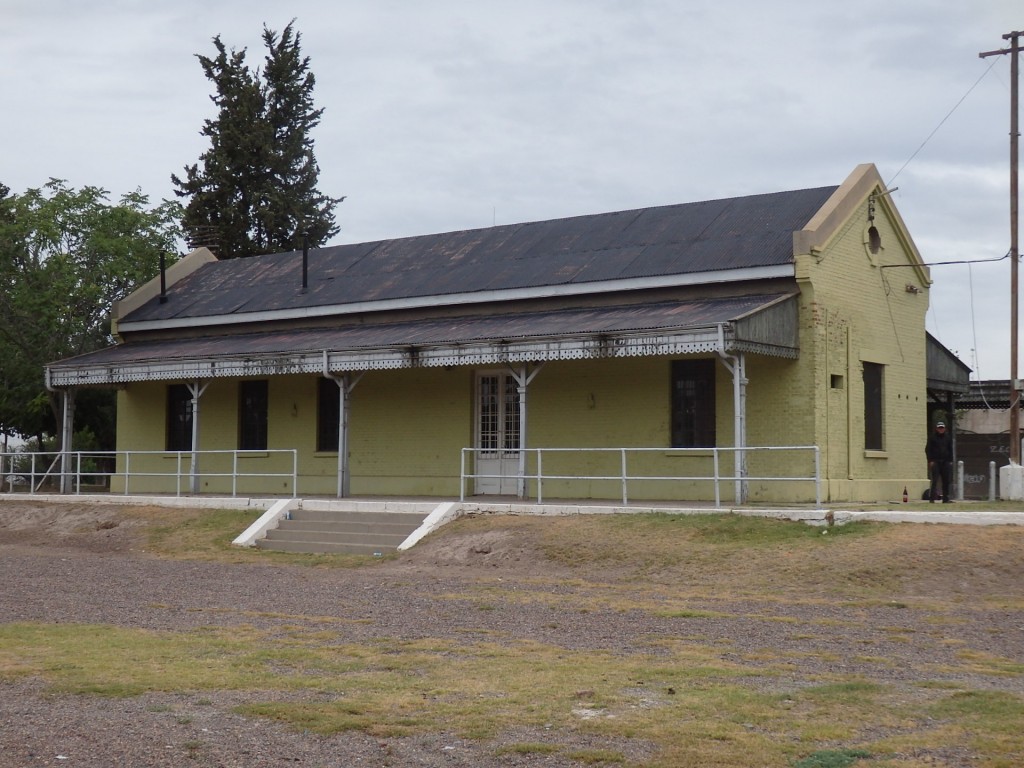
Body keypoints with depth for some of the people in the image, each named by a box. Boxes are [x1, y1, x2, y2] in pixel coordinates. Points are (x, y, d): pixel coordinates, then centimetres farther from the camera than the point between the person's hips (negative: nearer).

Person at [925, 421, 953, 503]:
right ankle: (932, 498, -10)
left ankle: (945, 499, 8)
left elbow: (950, 450, 17)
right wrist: (930, 461, -9)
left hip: (945, 462, 4)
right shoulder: (932, 438, 2)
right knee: (934, 481, -10)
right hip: (935, 462, -4)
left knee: (946, 481, 3)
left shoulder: (947, 438, 13)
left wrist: (950, 461, 8)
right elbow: (927, 450, 0)